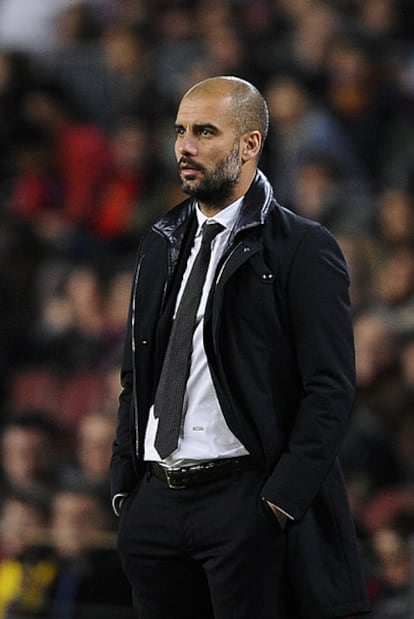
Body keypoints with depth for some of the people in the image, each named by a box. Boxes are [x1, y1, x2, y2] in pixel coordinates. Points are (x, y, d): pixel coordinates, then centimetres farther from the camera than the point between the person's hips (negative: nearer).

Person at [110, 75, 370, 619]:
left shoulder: (303, 249, -4)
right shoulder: (161, 245, 16)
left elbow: (331, 390, -9)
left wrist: (280, 501, -16)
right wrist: (124, 482, 11)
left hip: (244, 498, -6)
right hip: (154, 504, 6)